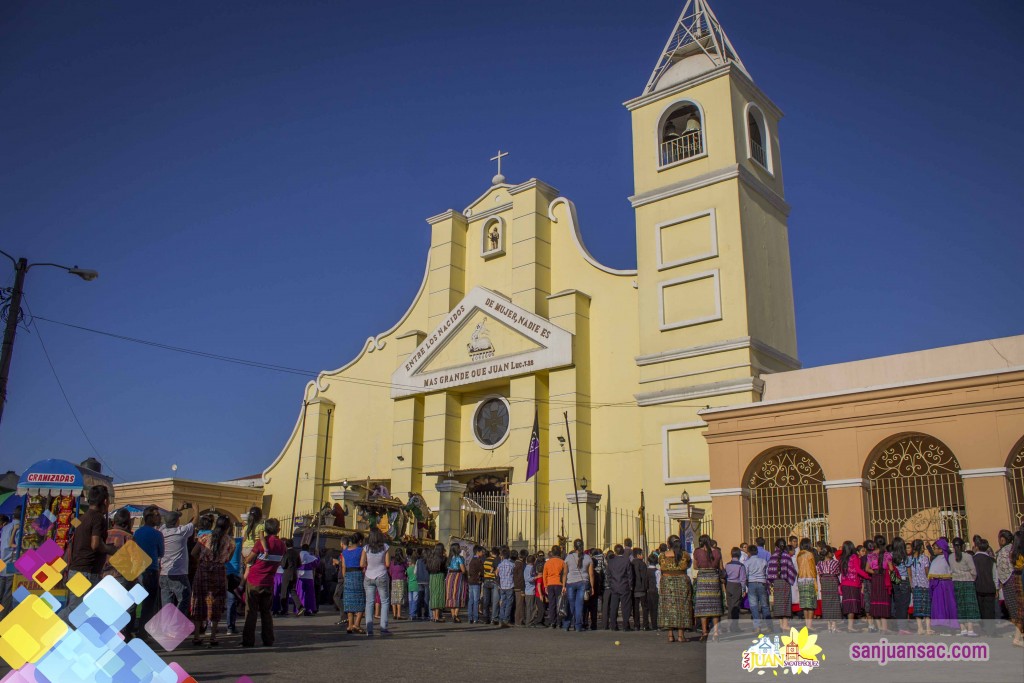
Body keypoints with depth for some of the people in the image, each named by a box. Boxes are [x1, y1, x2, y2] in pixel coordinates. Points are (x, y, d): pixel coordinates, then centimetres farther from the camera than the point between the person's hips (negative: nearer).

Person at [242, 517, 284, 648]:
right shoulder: (281, 544, 0)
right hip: (269, 583, 4)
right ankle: (268, 640, 12)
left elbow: (248, 560, -5)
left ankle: (248, 640, 3)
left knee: (251, 611, 3)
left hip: (254, 582, -3)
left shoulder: (260, 542, -12)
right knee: (266, 611, 14)